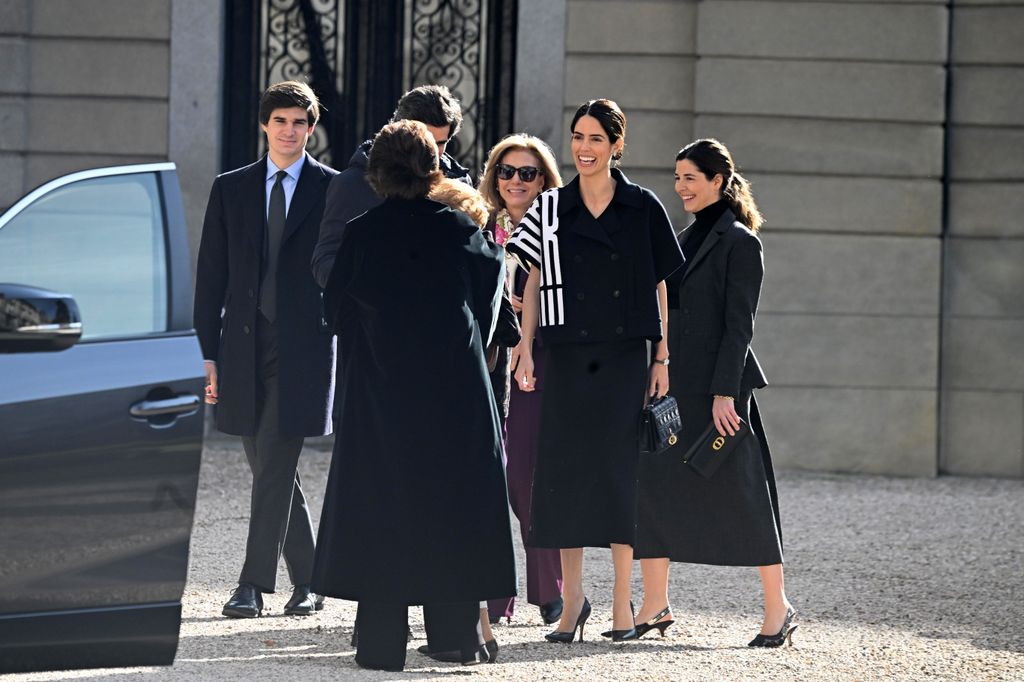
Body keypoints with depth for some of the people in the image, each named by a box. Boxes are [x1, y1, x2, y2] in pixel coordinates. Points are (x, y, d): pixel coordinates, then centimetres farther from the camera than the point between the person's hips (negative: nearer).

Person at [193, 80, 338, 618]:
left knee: (275, 467, -11)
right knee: (268, 469, 7)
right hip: (244, 346, 4)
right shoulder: (230, 189, 11)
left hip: (303, 346, -4)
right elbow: (211, 275, 10)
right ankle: (307, 581, 18)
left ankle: (253, 585, -11)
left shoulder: (333, 190, 3)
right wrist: (210, 353, 4)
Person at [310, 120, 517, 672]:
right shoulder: (458, 231, -5)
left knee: (377, 502, 4)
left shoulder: (360, 235, -6)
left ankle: (381, 640, 2)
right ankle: (455, 631, 13)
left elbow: (336, 308, 0)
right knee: (450, 500, 11)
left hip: (379, 393, -1)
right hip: (453, 390, 1)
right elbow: (493, 272, 12)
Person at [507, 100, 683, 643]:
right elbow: (534, 282, 7)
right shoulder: (550, 208, 6)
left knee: (618, 471, -2)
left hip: (624, 359, -1)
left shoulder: (643, 208, 2)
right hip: (567, 358, 1)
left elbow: (659, 286, 4)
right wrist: (525, 349, -2)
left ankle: (622, 603, 4)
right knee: (564, 471, 0)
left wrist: (661, 359, 1)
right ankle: (572, 599, 8)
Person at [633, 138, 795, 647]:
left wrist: (724, 392, -19)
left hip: (716, 381, -8)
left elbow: (739, 323, -13)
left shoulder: (739, 242, -9)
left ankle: (777, 606, 7)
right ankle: (655, 605, 7)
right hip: (671, 381, 8)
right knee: (651, 485, 2)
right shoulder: (686, 239, 15)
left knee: (737, 491, -3)